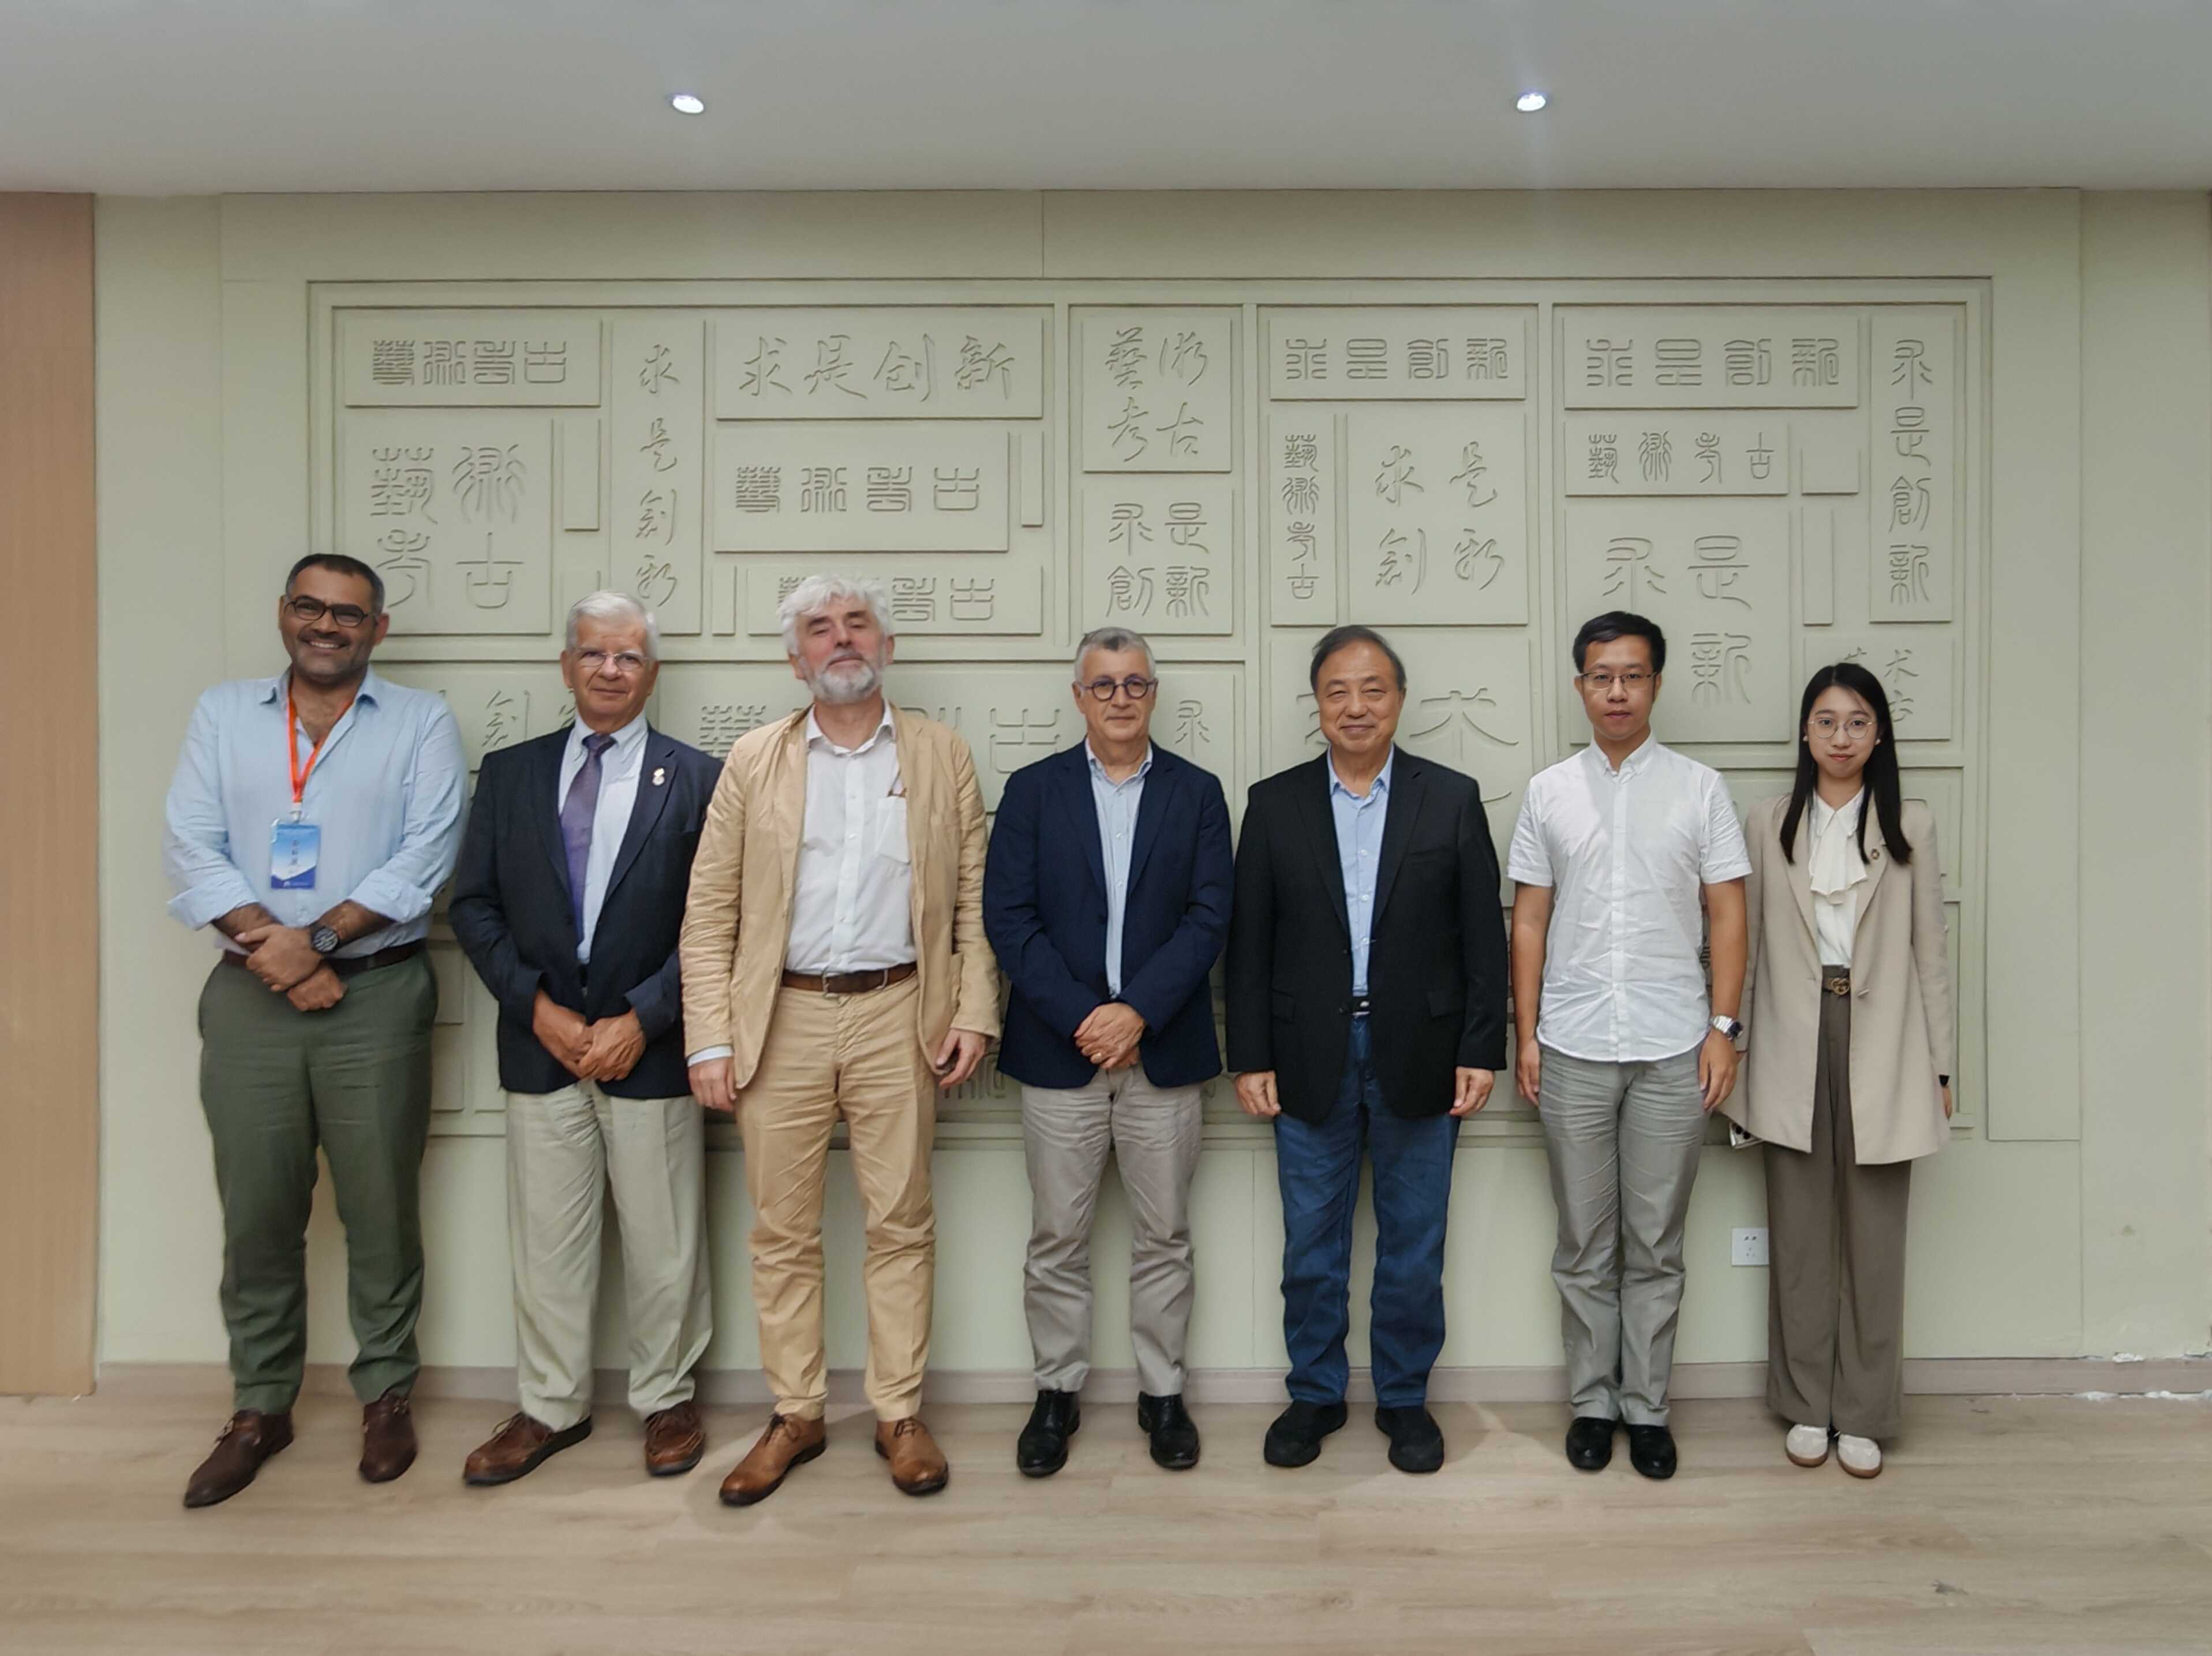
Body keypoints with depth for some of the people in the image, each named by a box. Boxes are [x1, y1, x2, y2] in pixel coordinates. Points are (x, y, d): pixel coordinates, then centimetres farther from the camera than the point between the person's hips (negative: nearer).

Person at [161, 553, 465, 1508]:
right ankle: (261, 1407, 24)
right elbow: (191, 849, 1)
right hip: (249, 997, 2)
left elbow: (424, 859, -8)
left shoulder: (420, 724, 3)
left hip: (378, 996, -2)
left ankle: (385, 1395, 21)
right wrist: (272, 949, -12)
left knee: (380, 1207, 5)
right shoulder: (223, 714, 11)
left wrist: (316, 936, -15)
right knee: (255, 1211, 9)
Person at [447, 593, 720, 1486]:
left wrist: (640, 1019, -12)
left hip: (651, 1048, -2)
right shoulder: (509, 773, 8)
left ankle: (666, 1400, 27)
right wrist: (538, 1008, -7)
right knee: (545, 1242, 12)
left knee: (663, 1243, 8)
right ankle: (551, 1407, 29)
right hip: (541, 1045, 3)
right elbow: (474, 905, 4)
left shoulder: (697, 778, -1)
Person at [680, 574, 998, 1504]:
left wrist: (974, 1011, -5)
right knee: (782, 1231, 9)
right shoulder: (755, 762, 6)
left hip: (898, 1017, 0)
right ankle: (796, 1416, 24)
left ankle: (900, 1413, 21)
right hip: (781, 1019, 1)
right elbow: (710, 912, 3)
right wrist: (710, 1039, -5)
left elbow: (975, 898, 5)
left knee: (901, 1223, 6)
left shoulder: (942, 756, 6)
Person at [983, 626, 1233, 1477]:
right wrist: (1081, 1017, -13)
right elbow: (1007, 917, -4)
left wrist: (1138, 1011, -14)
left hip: (1162, 1048, 1)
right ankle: (1057, 1391, 25)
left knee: (1164, 1237, 10)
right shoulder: (1033, 790, 4)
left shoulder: (1197, 792, 5)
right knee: (1057, 1238, 8)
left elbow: (1209, 917, -3)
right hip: (1059, 1048, 0)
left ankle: (1162, 1391, 25)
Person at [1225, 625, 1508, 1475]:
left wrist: (1481, 1050, -5)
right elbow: (1249, 942, 2)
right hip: (1309, 1059, 1)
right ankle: (1315, 1395, 28)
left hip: (1419, 1057, 0)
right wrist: (1250, 1057, -2)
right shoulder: (1275, 803, 3)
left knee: (1414, 1247, 11)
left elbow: (1483, 935, 1)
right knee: (1311, 1244, 11)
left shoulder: (1452, 798, 2)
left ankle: (1404, 1398, 28)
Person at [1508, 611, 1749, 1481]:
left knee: (1656, 1245, 8)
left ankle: (1646, 1406, 21)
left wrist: (1723, 1027, -4)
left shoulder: (1700, 789, 3)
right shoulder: (1549, 792, 6)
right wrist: (1526, 1034, 3)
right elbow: (1530, 919, 7)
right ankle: (1592, 1402, 23)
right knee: (1584, 1244, 10)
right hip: (1573, 1050, 1)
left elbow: (1727, 914, 3)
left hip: (1672, 1050, -1)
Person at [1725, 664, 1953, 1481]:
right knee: (1799, 1232, 7)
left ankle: (1863, 1413, 19)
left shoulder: (1910, 826, 4)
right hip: (1794, 1046, 0)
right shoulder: (1768, 823, 4)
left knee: (1875, 1234, 5)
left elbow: (1929, 951, 5)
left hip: (1881, 1046, 0)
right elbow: (1746, 943, 6)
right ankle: (1806, 1405, 21)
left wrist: (1940, 1066, 3)